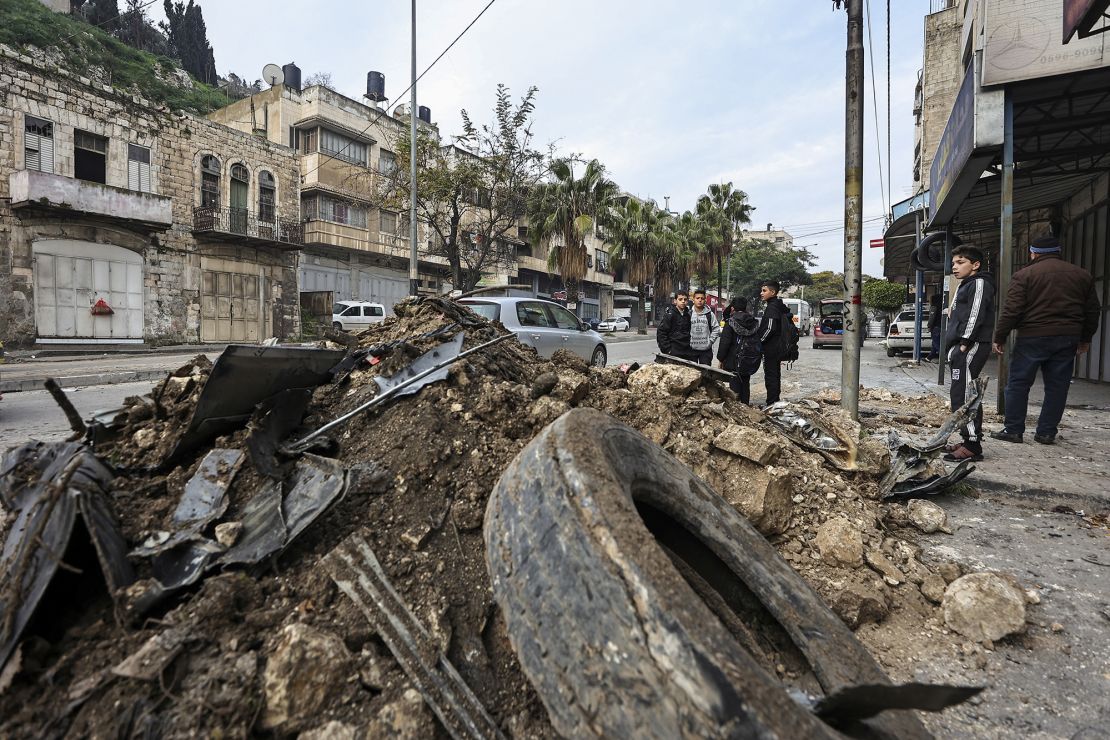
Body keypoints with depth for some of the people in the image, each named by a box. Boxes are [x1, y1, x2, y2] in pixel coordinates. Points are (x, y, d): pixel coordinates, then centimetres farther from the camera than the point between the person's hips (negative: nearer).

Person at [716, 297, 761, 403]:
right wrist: (759, 357, 18)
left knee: (734, 385, -2)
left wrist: (720, 359, -6)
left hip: (734, 360, -6)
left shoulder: (730, 322, -11)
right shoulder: (754, 323, 7)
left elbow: (724, 342, -13)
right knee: (745, 383, 16)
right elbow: (758, 342, 11)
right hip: (751, 361, 6)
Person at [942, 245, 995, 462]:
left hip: (971, 346, -10)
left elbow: (976, 315, -16)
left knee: (962, 394, -14)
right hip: (963, 348, 10)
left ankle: (972, 446, -14)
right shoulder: (966, 285, 25)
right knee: (965, 394, 12)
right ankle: (971, 440, 18)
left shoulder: (979, 283, -5)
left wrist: (965, 343, -20)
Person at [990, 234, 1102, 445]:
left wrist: (999, 337, -4)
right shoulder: (1082, 275, 13)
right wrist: (1085, 338, 26)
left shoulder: (1025, 275, -5)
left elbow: (1011, 310, -10)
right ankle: (1046, 433, 11)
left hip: (1033, 338, -5)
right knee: (1057, 386, 9)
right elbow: (1093, 310, 17)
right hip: (1067, 340, 5)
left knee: (1018, 384, 2)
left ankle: (1013, 430, 3)